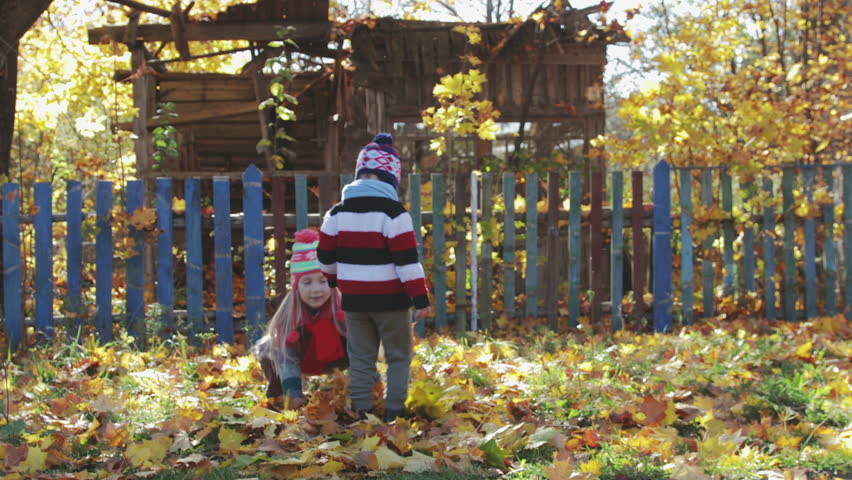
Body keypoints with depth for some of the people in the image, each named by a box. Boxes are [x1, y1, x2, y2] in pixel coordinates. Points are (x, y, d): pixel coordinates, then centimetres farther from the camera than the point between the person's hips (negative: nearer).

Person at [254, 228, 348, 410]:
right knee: (268, 355, -25)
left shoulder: (343, 309, -31)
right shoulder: (289, 314, -29)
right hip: (301, 363, 0)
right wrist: (294, 394, -40)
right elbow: (287, 358, -29)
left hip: (332, 361, 0)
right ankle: (276, 394, 4)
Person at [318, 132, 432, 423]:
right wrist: (420, 298, -12)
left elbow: (326, 256, 11)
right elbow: (407, 260, -16)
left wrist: (334, 280, 30)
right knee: (399, 355, 9)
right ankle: (394, 411, 6)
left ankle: (360, 411, 13)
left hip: (353, 299, 4)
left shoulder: (337, 213, 2)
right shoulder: (393, 212, -13)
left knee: (360, 357, 12)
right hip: (390, 299, -4)